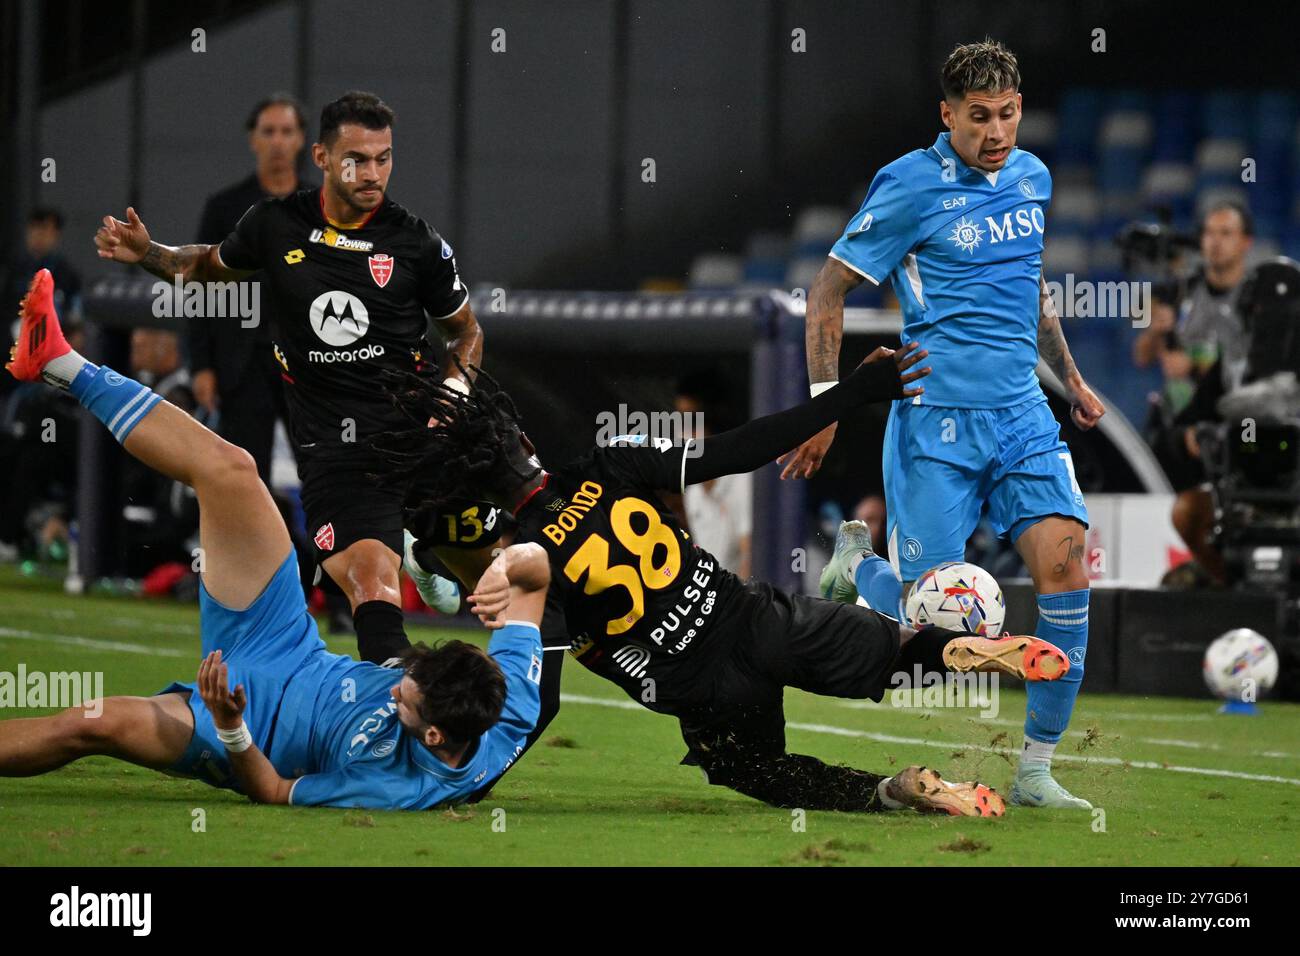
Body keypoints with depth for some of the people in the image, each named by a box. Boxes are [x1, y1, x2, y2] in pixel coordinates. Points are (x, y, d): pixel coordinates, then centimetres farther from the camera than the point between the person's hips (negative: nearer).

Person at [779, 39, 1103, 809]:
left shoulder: (1032, 177, 11)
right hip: (936, 420, -5)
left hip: (1023, 413, 5)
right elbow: (829, 290, -3)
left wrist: (1071, 378, 28)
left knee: (1066, 567, -12)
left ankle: (1037, 771, -4)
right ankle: (857, 577, 32)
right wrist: (825, 402, -8)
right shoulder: (911, 185, -8)